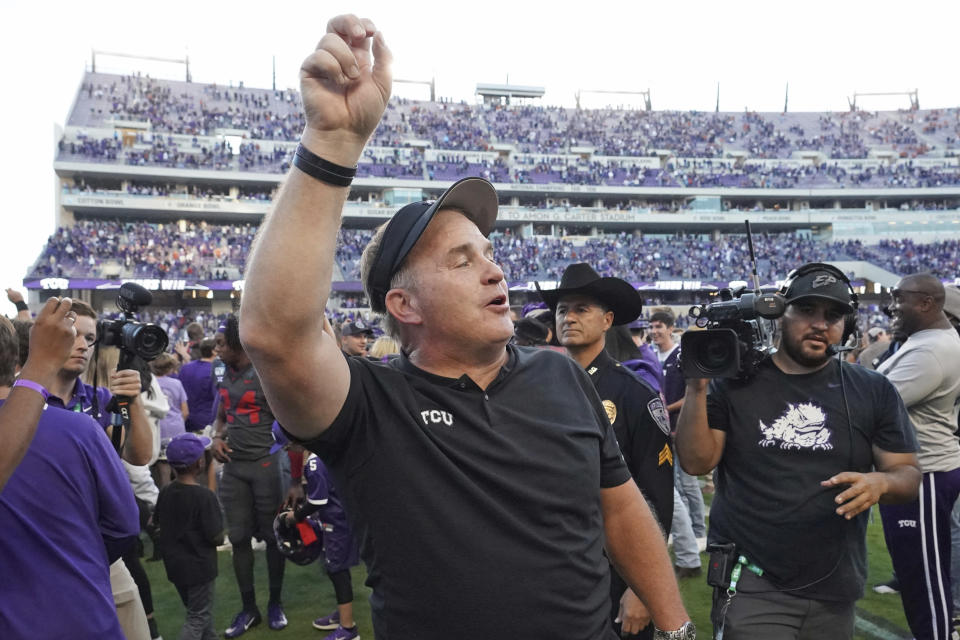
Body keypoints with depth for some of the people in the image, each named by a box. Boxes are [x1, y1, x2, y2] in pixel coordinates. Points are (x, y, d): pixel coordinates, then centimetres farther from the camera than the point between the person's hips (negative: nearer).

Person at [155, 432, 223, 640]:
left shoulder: (165, 492, -3)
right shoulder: (205, 496, -23)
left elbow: (158, 523, 10)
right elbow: (217, 537, -21)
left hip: (174, 565, 7)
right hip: (200, 567, -7)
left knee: (199, 611, 24)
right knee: (198, 617, 7)